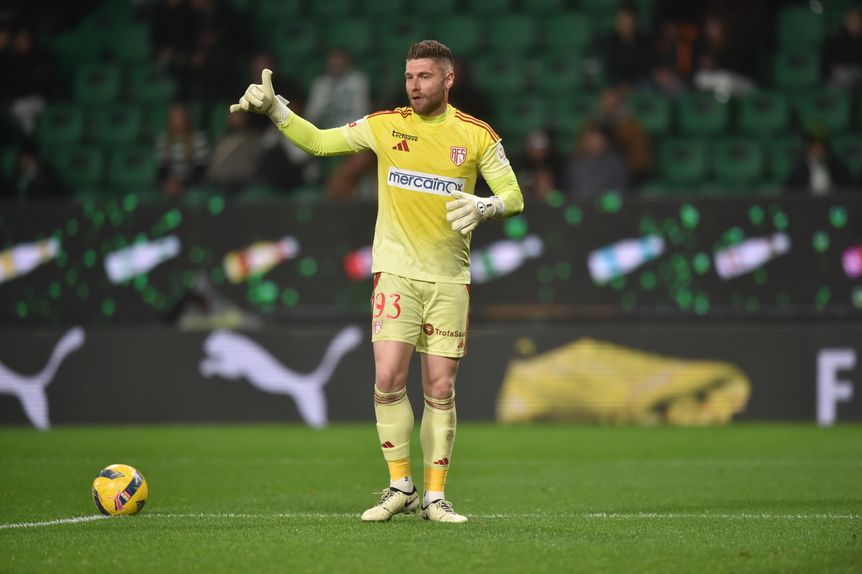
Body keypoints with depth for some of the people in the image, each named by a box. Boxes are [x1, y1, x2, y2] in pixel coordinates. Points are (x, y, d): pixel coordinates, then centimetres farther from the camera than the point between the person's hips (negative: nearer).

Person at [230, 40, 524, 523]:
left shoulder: (477, 135, 2)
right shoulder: (385, 125, 5)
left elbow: (514, 197, 4)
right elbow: (318, 142, 12)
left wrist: (484, 207, -17)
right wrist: (274, 109, 0)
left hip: (450, 278, 0)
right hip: (397, 271, 0)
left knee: (441, 388, 0)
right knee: (389, 378, -13)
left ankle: (435, 497, 11)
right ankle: (400, 487, 1)